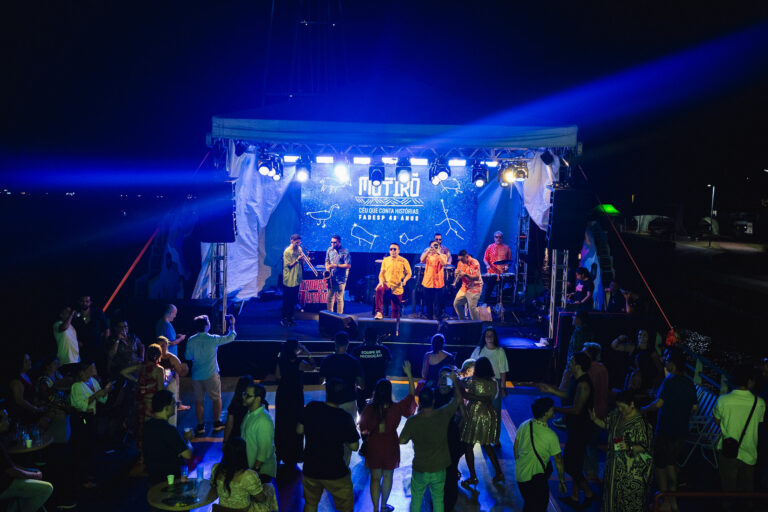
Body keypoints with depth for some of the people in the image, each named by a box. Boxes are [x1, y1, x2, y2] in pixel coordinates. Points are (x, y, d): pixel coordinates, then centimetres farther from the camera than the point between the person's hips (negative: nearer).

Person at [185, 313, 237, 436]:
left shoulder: (191, 341, -4)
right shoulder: (213, 339, -13)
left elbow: (188, 356, 6)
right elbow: (231, 337, -3)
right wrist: (232, 324, 11)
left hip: (196, 375, 3)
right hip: (211, 375, -3)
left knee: (199, 400, 12)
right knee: (216, 399, 13)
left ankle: (200, 426, 15)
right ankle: (217, 423, 20)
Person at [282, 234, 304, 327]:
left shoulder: (299, 249, 6)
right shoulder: (287, 251, -13)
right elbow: (289, 265, -15)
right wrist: (297, 259, -26)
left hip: (297, 279, 6)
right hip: (289, 280, -6)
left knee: (294, 300, 13)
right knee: (287, 301, 1)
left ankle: (290, 318, 24)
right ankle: (284, 319, 11)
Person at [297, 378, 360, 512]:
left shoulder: (311, 408, -13)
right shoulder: (345, 418, -20)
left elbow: (299, 430, 0)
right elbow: (354, 447, -11)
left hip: (310, 469, 3)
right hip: (336, 473, -3)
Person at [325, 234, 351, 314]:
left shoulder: (345, 252, -8)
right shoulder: (329, 250, 9)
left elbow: (348, 265, -12)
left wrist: (336, 265, -18)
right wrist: (327, 269, -1)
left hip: (340, 279, -5)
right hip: (330, 278, 5)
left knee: (339, 298, 1)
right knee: (330, 297, 11)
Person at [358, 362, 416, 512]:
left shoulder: (369, 408, -17)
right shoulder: (396, 408, -19)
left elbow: (363, 427, -2)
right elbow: (412, 394, -8)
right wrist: (409, 374, -8)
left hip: (373, 446, 0)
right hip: (390, 446, 0)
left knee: (375, 478, 14)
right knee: (387, 476, 19)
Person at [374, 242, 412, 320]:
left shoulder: (403, 261, 3)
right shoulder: (385, 260, 10)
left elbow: (408, 274, 8)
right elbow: (381, 273, 13)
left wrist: (404, 280, -13)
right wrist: (381, 281, -7)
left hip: (397, 288, 0)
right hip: (386, 284, 0)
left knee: (395, 309, 1)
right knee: (379, 289, -35)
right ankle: (379, 313, -32)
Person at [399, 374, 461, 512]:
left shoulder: (412, 421, -20)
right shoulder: (443, 415, -17)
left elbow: (402, 441, -7)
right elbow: (457, 398, -2)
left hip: (419, 470, -1)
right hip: (439, 470, 1)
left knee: (416, 499, 21)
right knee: (438, 500, 19)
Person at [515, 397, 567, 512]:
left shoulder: (524, 425, -3)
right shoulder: (551, 436, -19)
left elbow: (515, 447, 7)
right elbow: (558, 461, -9)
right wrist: (562, 482, 4)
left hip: (519, 473, 7)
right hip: (535, 477, -7)